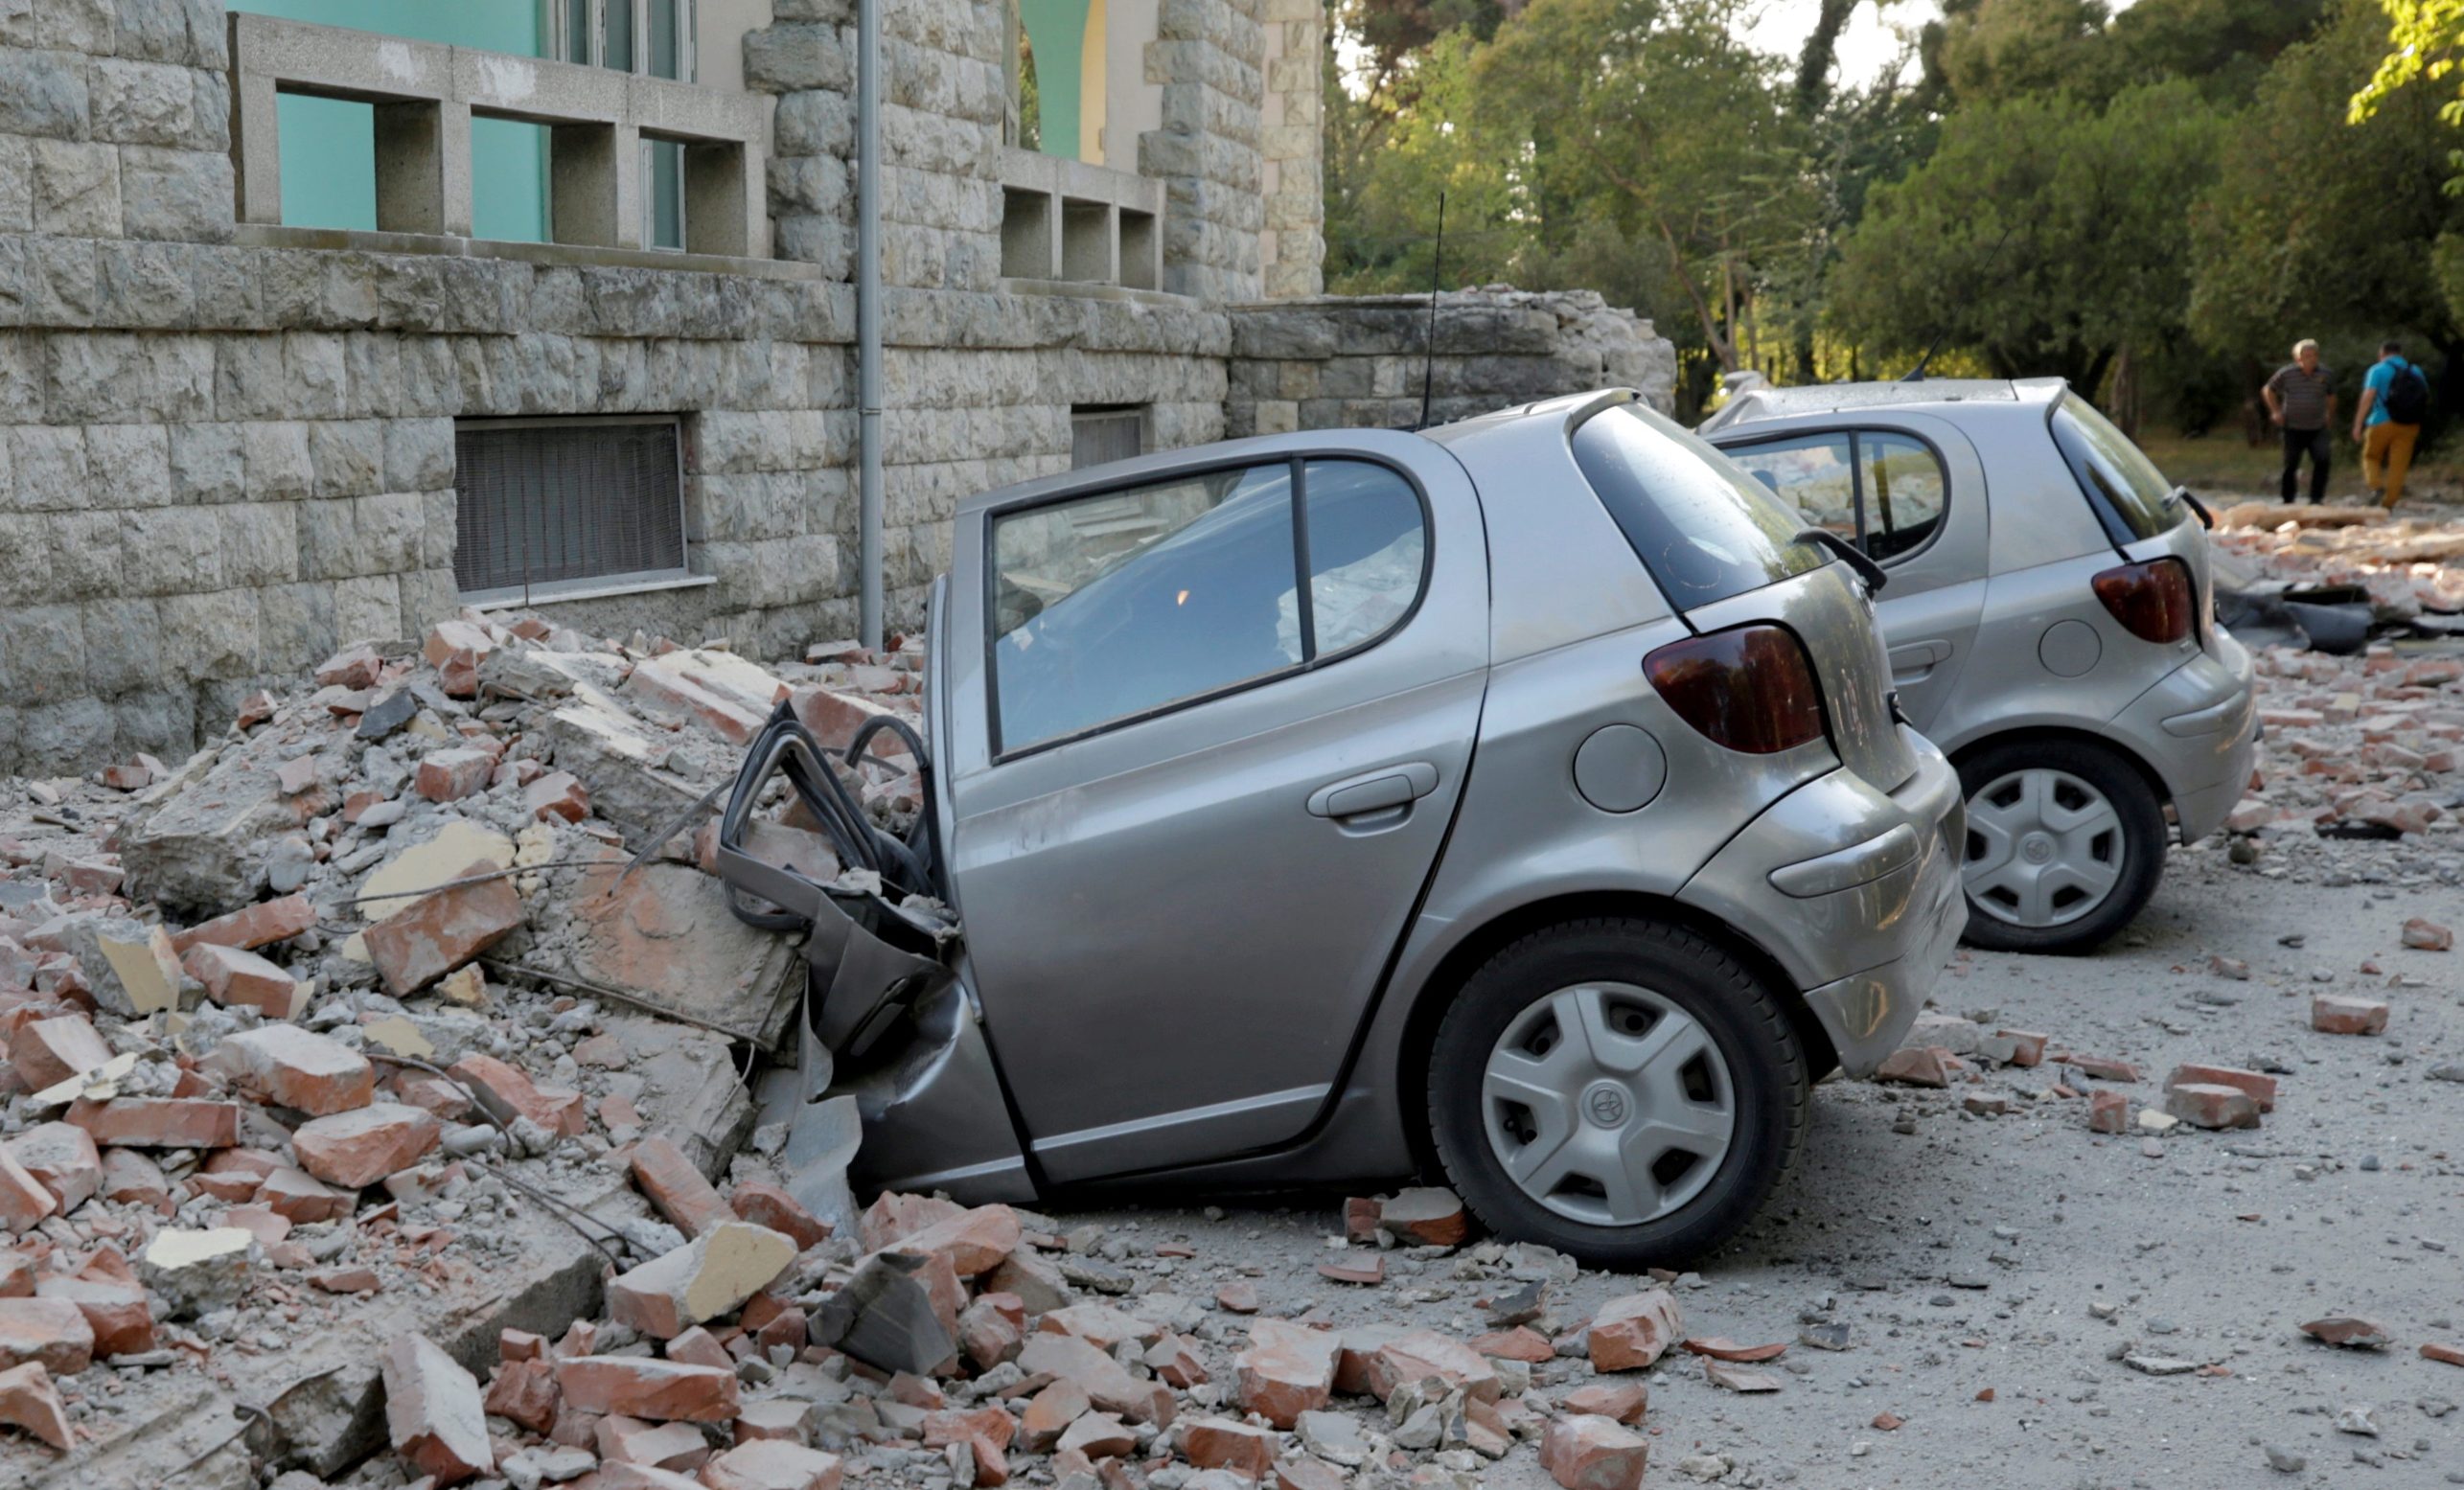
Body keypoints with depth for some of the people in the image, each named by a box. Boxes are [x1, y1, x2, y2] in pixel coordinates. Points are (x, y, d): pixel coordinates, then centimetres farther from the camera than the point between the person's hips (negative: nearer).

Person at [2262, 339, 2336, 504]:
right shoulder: (2286, 373, -4)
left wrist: (2330, 415, 17)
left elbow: (2331, 396, 20)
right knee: (2290, 465, 1)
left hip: (2317, 429, 1)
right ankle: (2287, 500, 16)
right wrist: (2275, 411, 4)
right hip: (2293, 429, -1)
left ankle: (2316, 499, -9)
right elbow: (2268, 390, 11)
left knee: (2323, 460, -17)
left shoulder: (2326, 375, 2)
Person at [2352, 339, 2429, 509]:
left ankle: (2376, 486, -10)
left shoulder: (2378, 370, -2)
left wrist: (2358, 424, -15)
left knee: (2371, 457, 14)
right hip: (2409, 425, 3)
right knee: (2398, 465, 5)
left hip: (2382, 423, -3)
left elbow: (2368, 398, -12)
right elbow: (2425, 399, 12)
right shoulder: (2416, 372, 11)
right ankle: (2388, 503, 3)